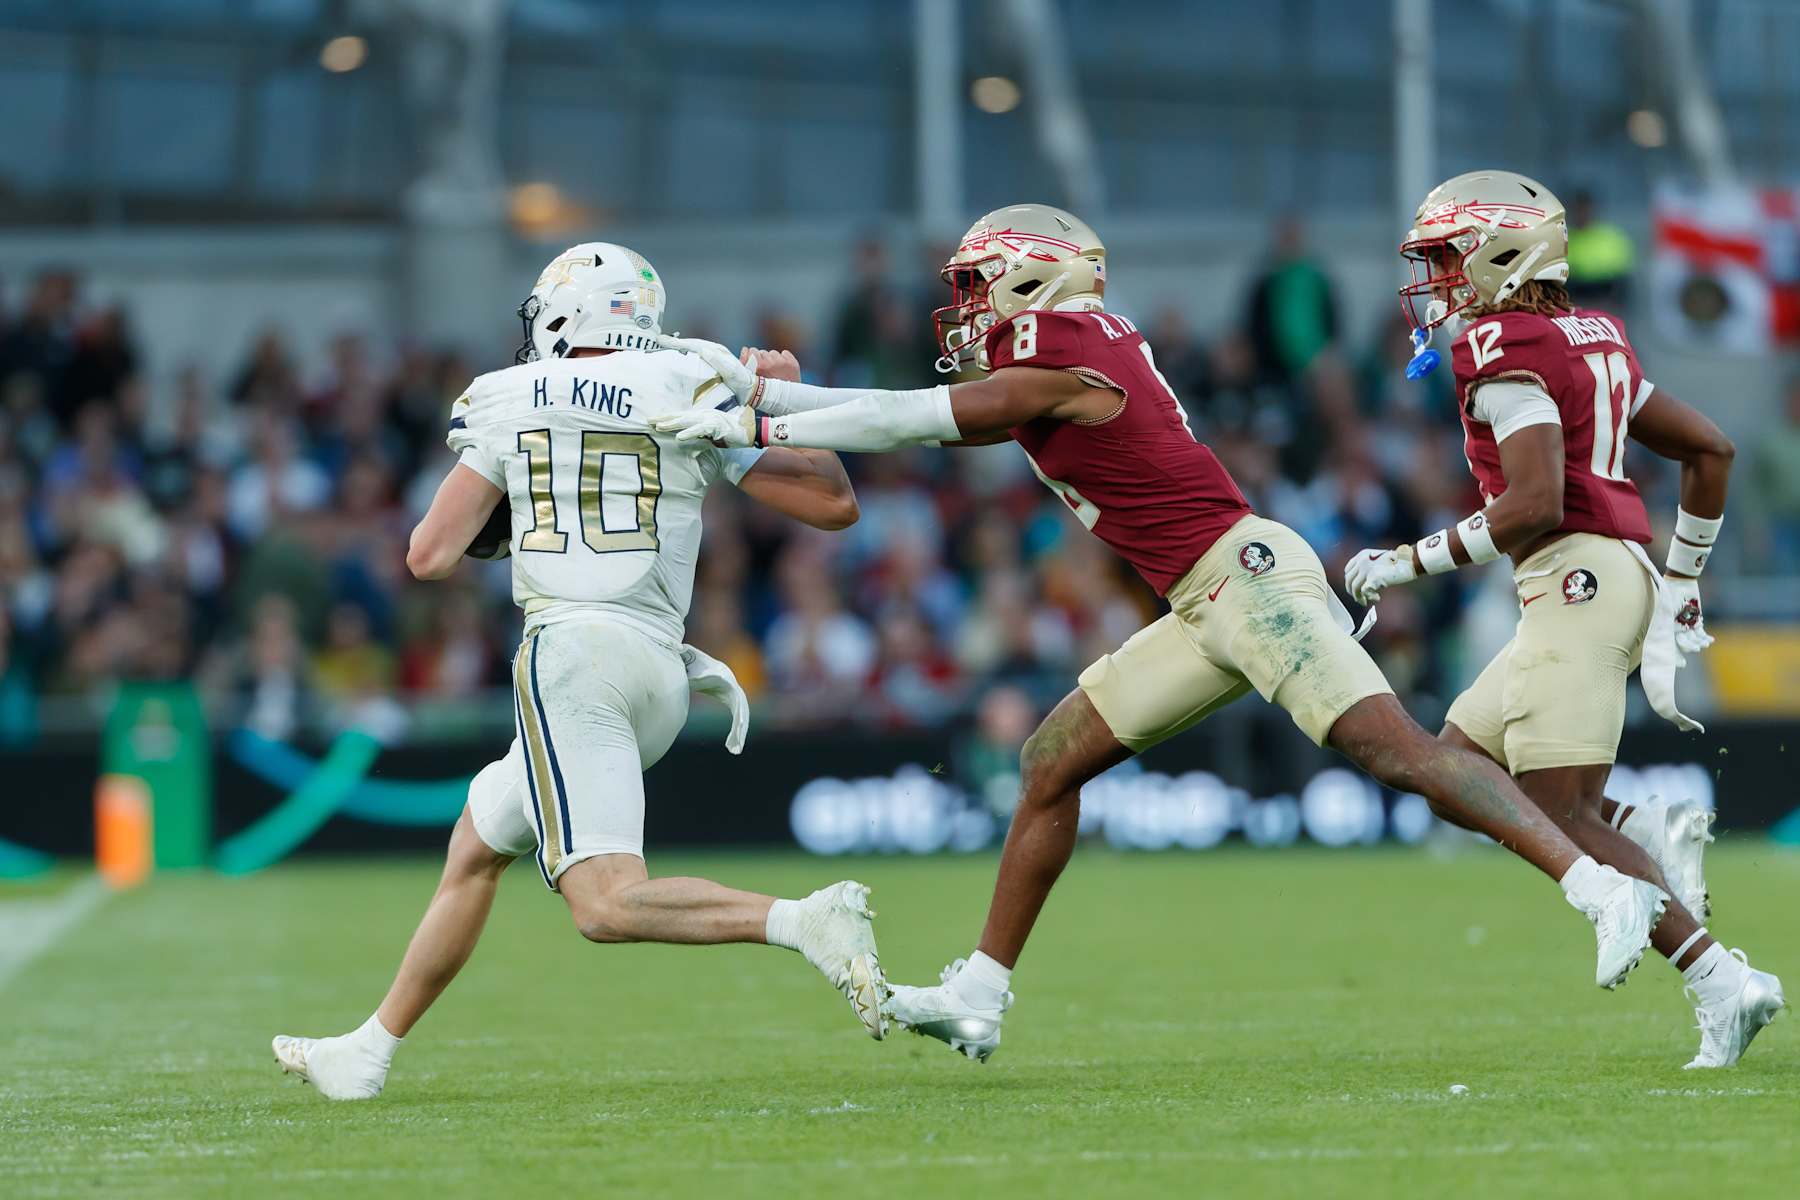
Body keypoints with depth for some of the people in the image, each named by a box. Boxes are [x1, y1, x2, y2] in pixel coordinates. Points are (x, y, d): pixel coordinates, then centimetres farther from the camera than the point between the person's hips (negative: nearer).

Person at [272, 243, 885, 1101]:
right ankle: (369, 1050, 28)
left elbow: (431, 556, 6)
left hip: (573, 652, -6)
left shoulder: (512, 402, 6)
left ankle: (801, 922, -34)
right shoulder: (691, 396, 10)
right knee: (476, 846, 22)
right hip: (661, 671, 6)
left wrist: (490, 526, 28)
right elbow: (835, 503, 10)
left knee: (607, 906, -16)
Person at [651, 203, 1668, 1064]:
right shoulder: (1039, 372, 17)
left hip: (1246, 575, -10)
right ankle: (979, 998, 14)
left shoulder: (1060, 359, -11)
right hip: (1209, 608, 10)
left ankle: (1601, 887, -23)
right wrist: (752, 383, 22)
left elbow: (907, 420, -7)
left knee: (1393, 747, -19)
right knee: (1053, 764, 10)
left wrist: (758, 425, 0)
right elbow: (923, 417, 22)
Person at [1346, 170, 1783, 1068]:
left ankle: (1721, 984, -15)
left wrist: (1409, 563, -10)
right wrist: (1681, 586, 28)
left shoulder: (1503, 349, -9)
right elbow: (1709, 449, 23)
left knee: (1558, 819, -10)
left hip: (1575, 578, -10)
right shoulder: (1593, 339, 19)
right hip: (1618, 581, 10)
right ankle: (1652, 835, 2)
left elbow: (1535, 504, -21)